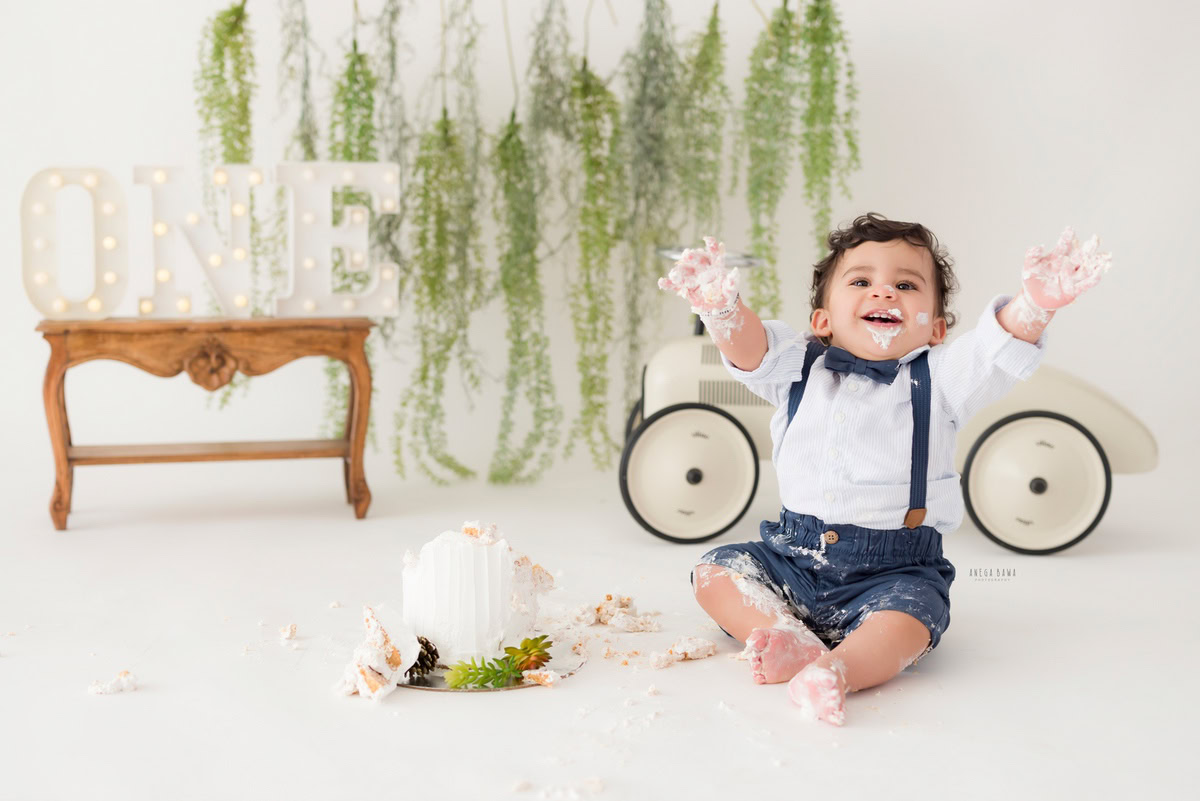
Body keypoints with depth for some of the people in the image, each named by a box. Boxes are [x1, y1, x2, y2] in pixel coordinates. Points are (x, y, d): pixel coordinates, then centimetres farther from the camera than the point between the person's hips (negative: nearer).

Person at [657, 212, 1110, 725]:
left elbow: (1000, 348, -18)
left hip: (894, 570, -3)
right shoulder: (800, 370, 4)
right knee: (716, 570, -10)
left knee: (908, 616, -30)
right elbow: (748, 348, -14)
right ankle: (792, 641, -27)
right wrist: (721, 307, -39)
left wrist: (1036, 303, -41)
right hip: (792, 556, 4)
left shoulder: (939, 380, -1)